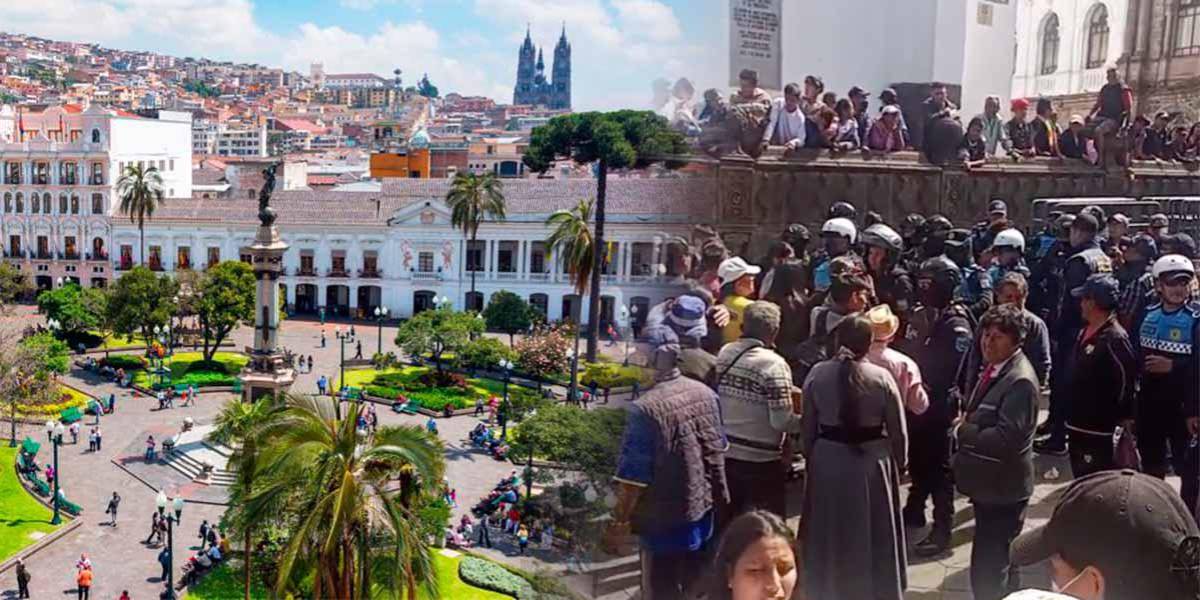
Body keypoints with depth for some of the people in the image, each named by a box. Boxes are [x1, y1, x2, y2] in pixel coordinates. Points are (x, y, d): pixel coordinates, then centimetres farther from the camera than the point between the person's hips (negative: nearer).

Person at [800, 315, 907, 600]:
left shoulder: (817, 374, -8)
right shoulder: (882, 378, -12)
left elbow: (807, 427, 0)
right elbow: (898, 433, -4)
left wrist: (810, 457, 16)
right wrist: (897, 466, 13)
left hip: (827, 461, 1)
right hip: (872, 462, -1)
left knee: (830, 535, 18)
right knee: (873, 537, 16)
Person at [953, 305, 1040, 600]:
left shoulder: (1020, 380, -22)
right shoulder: (992, 368, 7)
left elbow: (1007, 438, -29)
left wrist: (963, 430, -17)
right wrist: (966, 418, 1)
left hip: (1003, 487, -10)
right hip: (987, 482, 10)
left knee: (987, 571, -6)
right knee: (999, 562, 26)